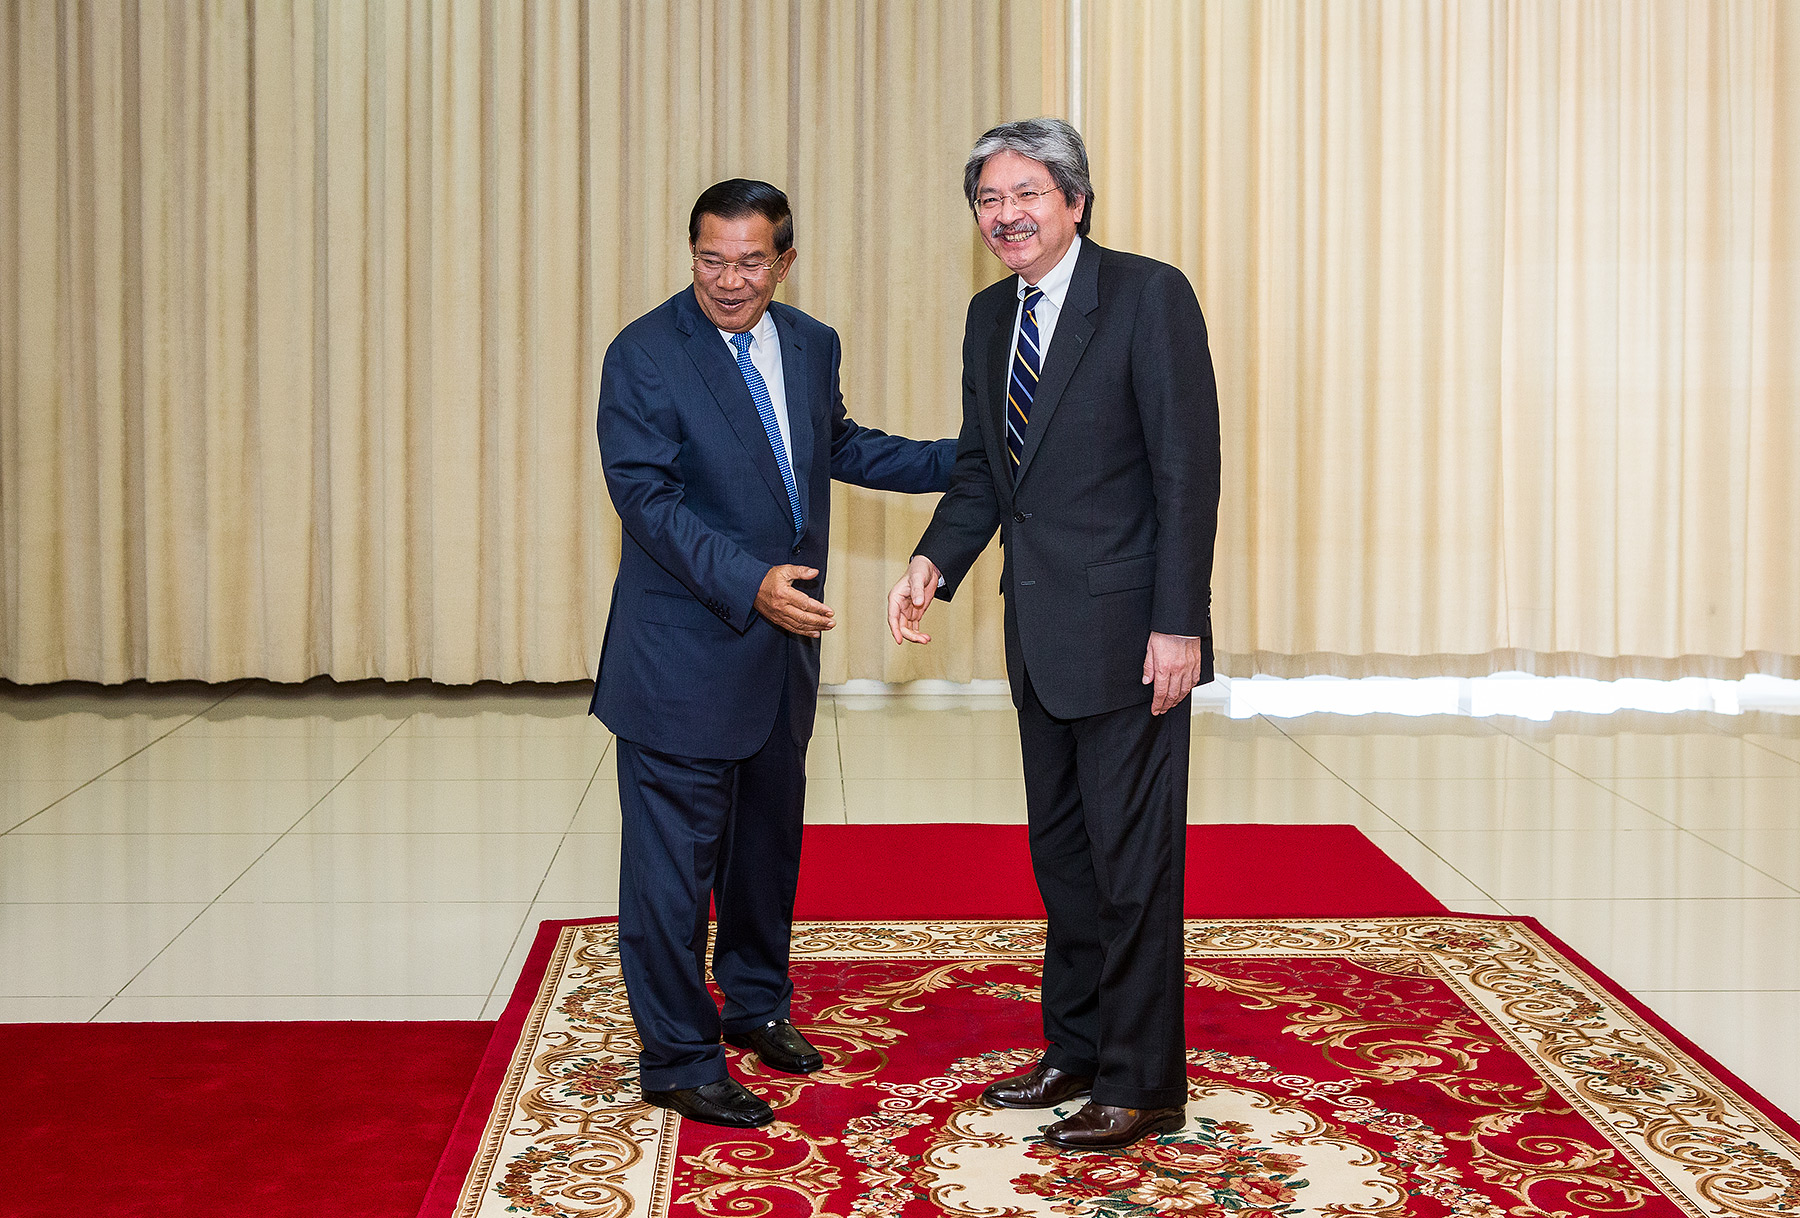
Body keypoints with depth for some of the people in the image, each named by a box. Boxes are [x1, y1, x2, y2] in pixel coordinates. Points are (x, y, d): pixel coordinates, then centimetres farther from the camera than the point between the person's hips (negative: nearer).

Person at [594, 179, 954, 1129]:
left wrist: (966, 460, 15)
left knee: (770, 838, 21)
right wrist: (749, 582, -31)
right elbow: (647, 497, -20)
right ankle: (677, 1058, 12)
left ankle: (757, 1004, 40)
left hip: (785, 643, 7)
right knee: (676, 855, 0)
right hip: (686, 651, -7)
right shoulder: (644, 356, -14)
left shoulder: (812, 345, 7)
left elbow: (839, 446, 22)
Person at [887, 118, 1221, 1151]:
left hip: (1128, 629, -8)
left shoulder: (1149, 295, -11)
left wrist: (1178, 625, -18)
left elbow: (1188, 467, -14)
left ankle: (1142, 1084, 12)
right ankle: (1077, 1049, 31)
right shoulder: (991, 316, 12)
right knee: (1060, 848, 16)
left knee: (1133, 859, 0)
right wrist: (935, 563, -1)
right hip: (1041, 635, 8)